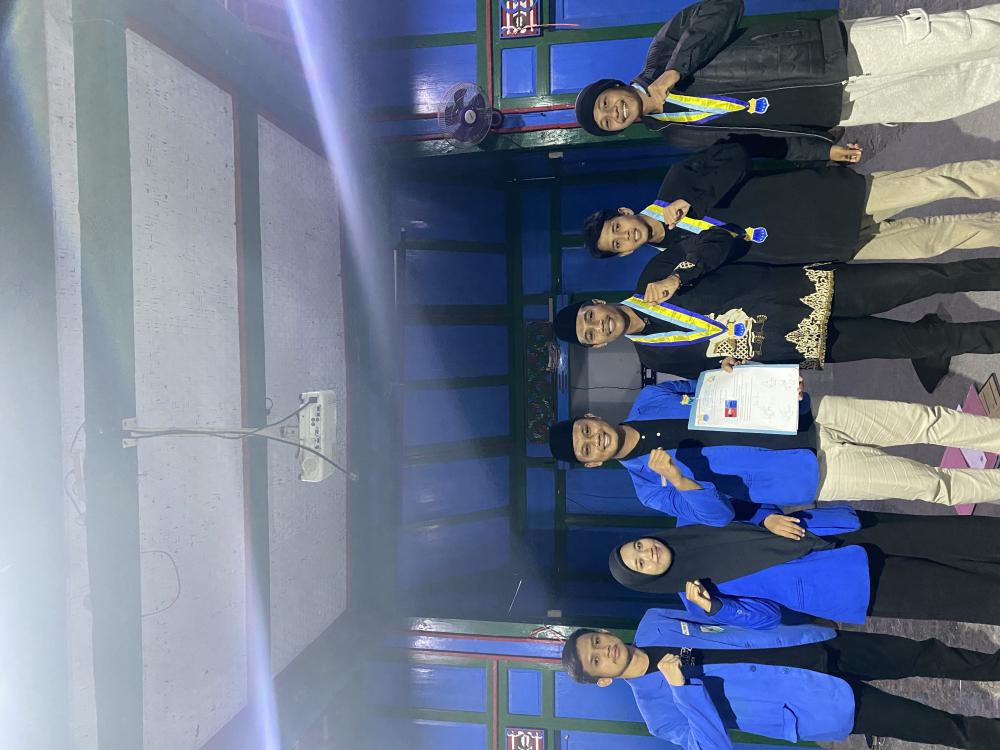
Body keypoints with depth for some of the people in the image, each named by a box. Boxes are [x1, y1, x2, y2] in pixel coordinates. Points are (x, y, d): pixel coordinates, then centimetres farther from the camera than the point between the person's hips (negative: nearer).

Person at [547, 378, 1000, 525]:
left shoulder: (649, 398, 0)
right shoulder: (649, 487, -10)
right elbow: (720, 513, -14)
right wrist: (681, 482, -34)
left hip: (809, 417, 4)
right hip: (814, 476, -4)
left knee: (928, 421, 1)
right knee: (930, 484, -4)